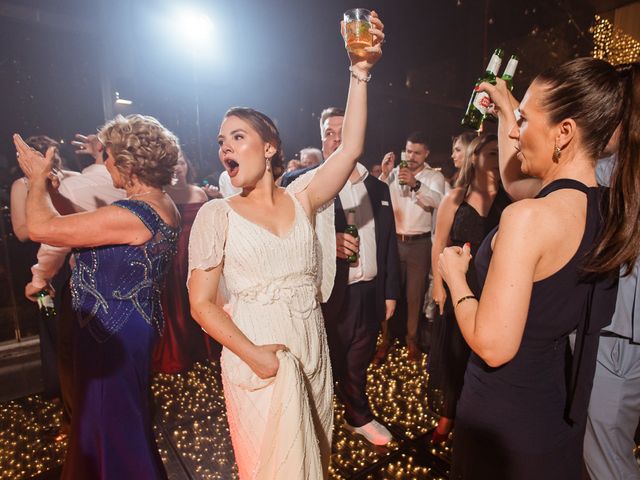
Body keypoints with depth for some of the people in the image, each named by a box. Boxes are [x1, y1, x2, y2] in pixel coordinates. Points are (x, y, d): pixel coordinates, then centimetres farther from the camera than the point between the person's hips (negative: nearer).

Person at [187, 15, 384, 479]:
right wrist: (252, 354, -17)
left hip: (313, 350, 3)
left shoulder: (302, 198, 1)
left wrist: (360, 73, -17)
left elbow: (352, 148, -12)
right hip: (255, 357, -2)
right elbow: (202, 302, -7)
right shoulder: (217, 214, -5)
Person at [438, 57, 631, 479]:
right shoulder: (606, 206, -3)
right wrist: (506, 109, 23)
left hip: (505, 416, -7)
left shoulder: (530, 217, -30)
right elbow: (513, 179, 15)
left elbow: (494, 346, -29)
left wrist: (455, 276, -14)